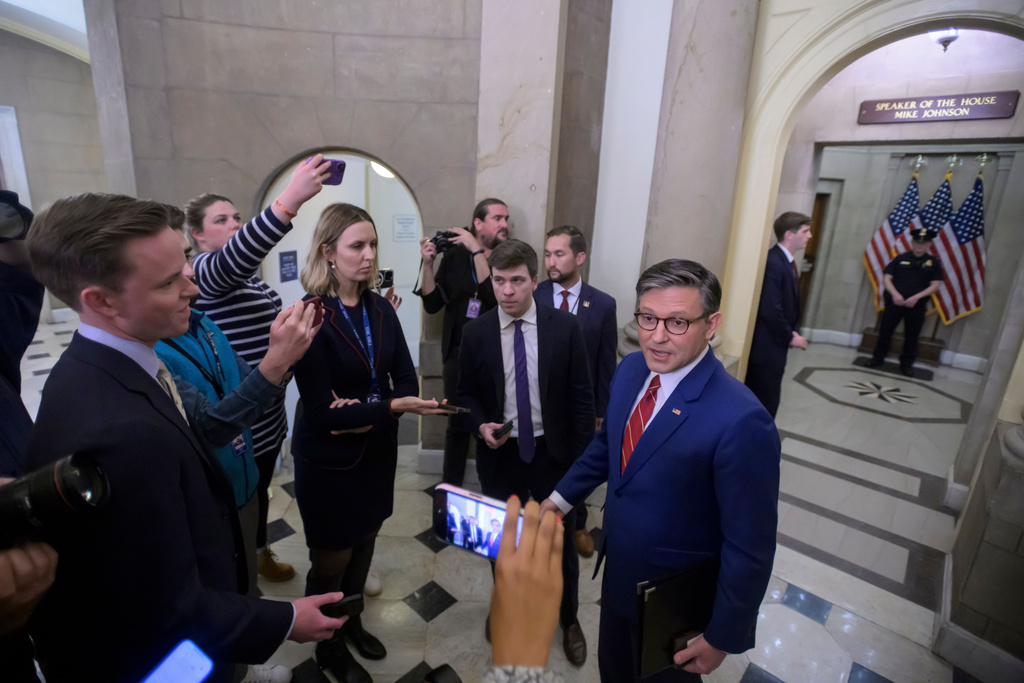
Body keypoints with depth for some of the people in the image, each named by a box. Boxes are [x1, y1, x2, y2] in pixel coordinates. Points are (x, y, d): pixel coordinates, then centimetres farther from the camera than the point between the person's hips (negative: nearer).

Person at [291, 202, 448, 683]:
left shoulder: (381, 309, -2)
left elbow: (407, 382, -2)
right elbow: (321, 410, -21)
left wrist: (363, 415, -17)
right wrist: (392, 406, -27)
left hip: (377, 451, 5)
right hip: (329, 462, -5)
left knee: (363, 546, 21)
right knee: (331, 561, 13)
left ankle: (351, 622, 48)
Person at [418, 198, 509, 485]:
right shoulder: (455, 255, 2)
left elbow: (493, 296, -22)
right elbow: (432, 304, 2)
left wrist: (477, 251, -20)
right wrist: (428, 264, -10)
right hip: (458, 354, 2)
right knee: (457, 423, 14)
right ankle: (450, 487, 31)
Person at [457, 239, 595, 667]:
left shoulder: (565, 327, -10)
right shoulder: (475, 333, -8)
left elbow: (582, 397, -6)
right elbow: (465, 394, 3)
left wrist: (584, 460, -6)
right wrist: (481, 424, -17)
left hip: (554, 454, 0)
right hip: (500, 455, 1)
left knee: (562, 542, 17)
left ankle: (568, 619, 45)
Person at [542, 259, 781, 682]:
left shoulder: (740, 421, -33)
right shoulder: (630, 370, -11)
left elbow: (750, 547, -23)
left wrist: (723, 637, -13)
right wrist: (563, 496, 11)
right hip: (618, 570, 6)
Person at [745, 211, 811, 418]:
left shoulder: (786, 262, 11)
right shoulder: (773, 263, -21)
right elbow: (770, 310, -25)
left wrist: (793, 332, 1)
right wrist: (789, 337, -12)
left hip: (774, 345, 9)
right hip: (767, 347, -9)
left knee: (759, 402, 19)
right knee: (765, 403, 3)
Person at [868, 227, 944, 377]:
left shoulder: (934, 262, 4)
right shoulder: (901, 258, 3)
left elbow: (935, 285, -1)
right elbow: (886, 278, -1)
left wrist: (917, 297, -15)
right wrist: (895, 294, -16)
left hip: (917, 306, 1)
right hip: (895, 302, 0)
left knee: (912, 336, 9)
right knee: (885, 331, 4)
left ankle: (907, 364, 23)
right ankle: (878, 358, 18)